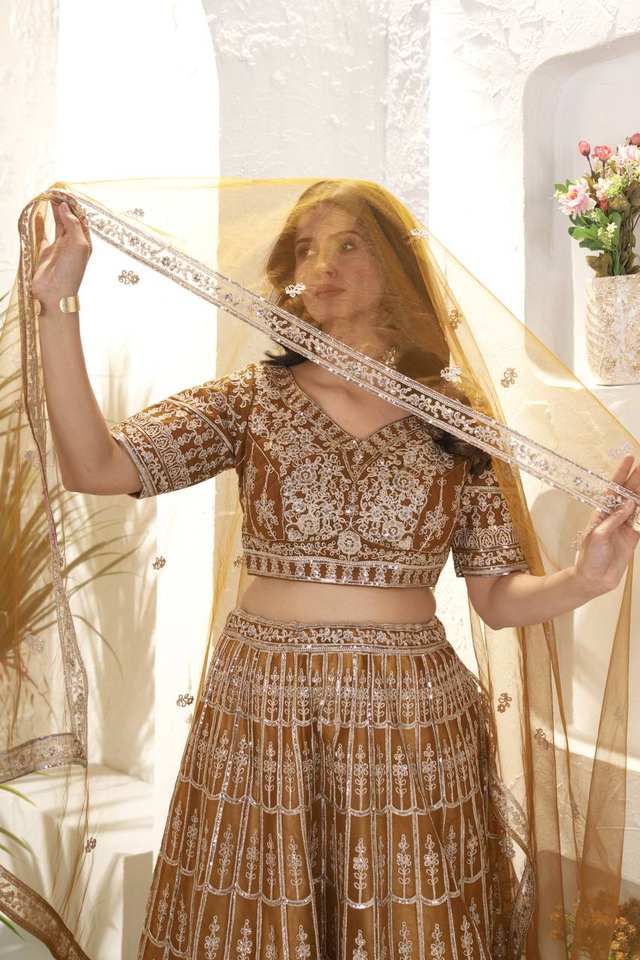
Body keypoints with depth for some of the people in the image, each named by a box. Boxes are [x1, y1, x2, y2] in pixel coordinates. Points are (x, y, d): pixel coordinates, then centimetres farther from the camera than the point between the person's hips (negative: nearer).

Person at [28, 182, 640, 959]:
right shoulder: (252, 398, 0)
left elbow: (498, 597, 1)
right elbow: (95, 467, -12)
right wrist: (56, 307, -18)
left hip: (410, 721, 0)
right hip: (261, 713, 0)